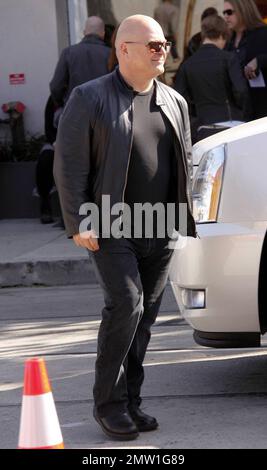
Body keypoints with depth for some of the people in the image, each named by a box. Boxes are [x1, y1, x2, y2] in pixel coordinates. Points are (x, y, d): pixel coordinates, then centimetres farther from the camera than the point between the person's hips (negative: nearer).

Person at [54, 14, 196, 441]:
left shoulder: (174, 102, 13)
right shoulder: (90, 99, -4)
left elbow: (185, 161, 20)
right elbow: (69, 166, -6)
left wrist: (184, 215, 12)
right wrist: (78, 223, -12)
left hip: (160, 231, 5)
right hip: (112, 228, -5)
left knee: (144, 318, 7)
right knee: (125, 305, -15)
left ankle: (130, 402, 17)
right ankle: (108, 403, -3)